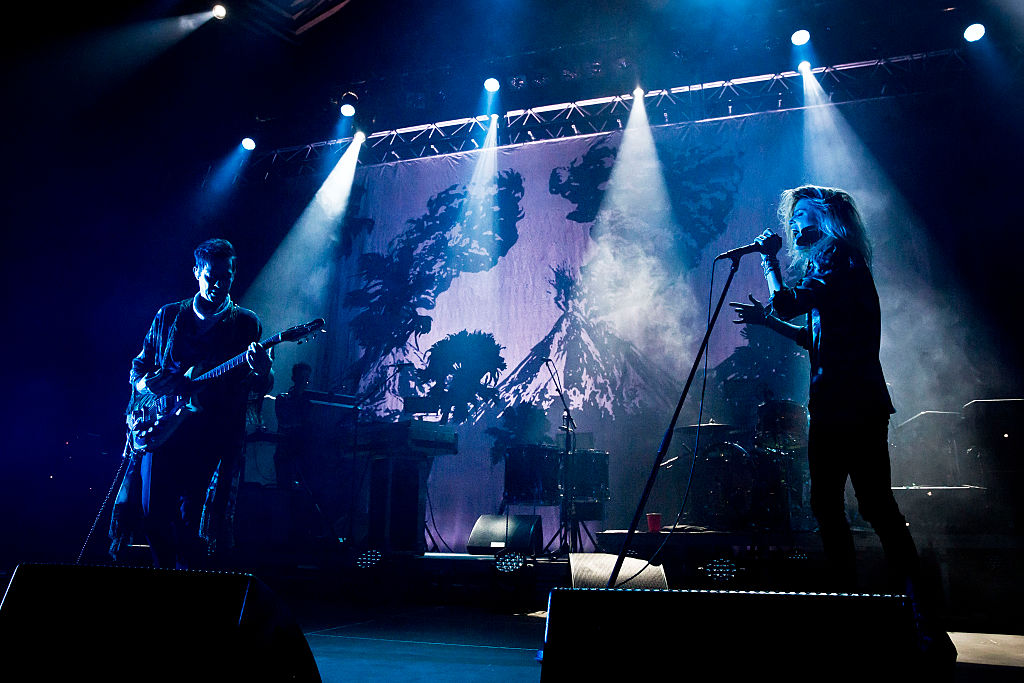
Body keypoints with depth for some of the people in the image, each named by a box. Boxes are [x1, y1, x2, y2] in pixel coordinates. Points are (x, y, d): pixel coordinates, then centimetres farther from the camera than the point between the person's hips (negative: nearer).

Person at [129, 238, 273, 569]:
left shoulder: (246, 323, 7)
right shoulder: (168, 316, 15)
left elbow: (261, 388, 1)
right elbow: (138, 367, 20)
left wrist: (261, 372, -23)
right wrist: (145, 383, -4)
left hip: (214, 439, -2)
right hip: (160, 430, 3)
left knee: (192, 527, -7)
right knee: (154, 518, 1)